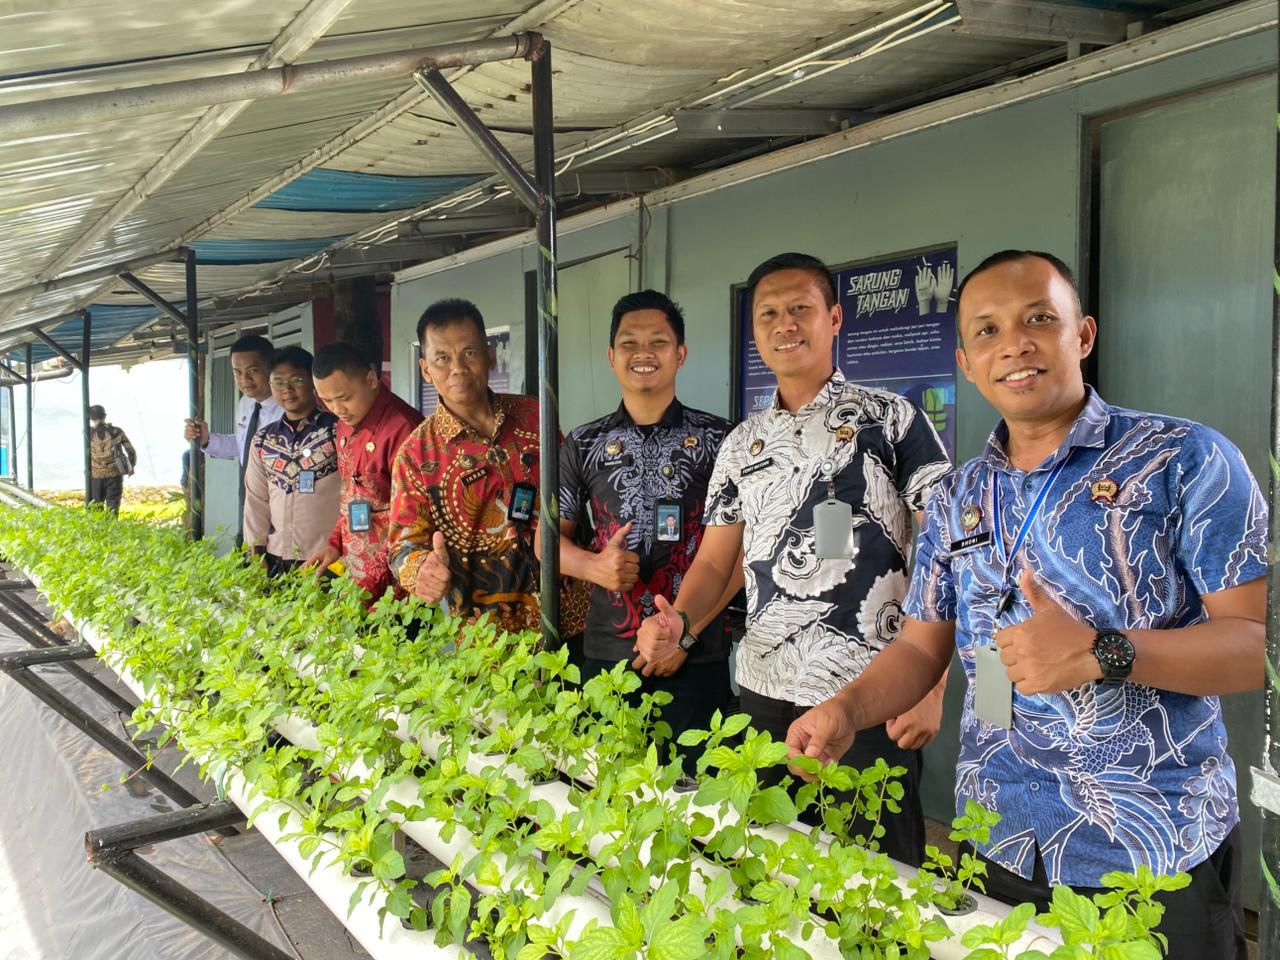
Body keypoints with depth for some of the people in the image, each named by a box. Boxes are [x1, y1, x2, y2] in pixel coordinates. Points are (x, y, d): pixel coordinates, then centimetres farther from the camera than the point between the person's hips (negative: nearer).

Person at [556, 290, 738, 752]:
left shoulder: (718, 440, 0)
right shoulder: (583, 445, 8)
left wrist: (685, 633, -11)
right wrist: (594, 567, -10)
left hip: (697, 658, -2)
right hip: (605, 655, 2)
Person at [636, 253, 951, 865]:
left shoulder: (892, 420, -3)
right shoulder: (742, 444, 12)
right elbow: (715, 561, 13)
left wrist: (931, 684, -14)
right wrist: (676, 622, -8)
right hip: (764, 695, 5)